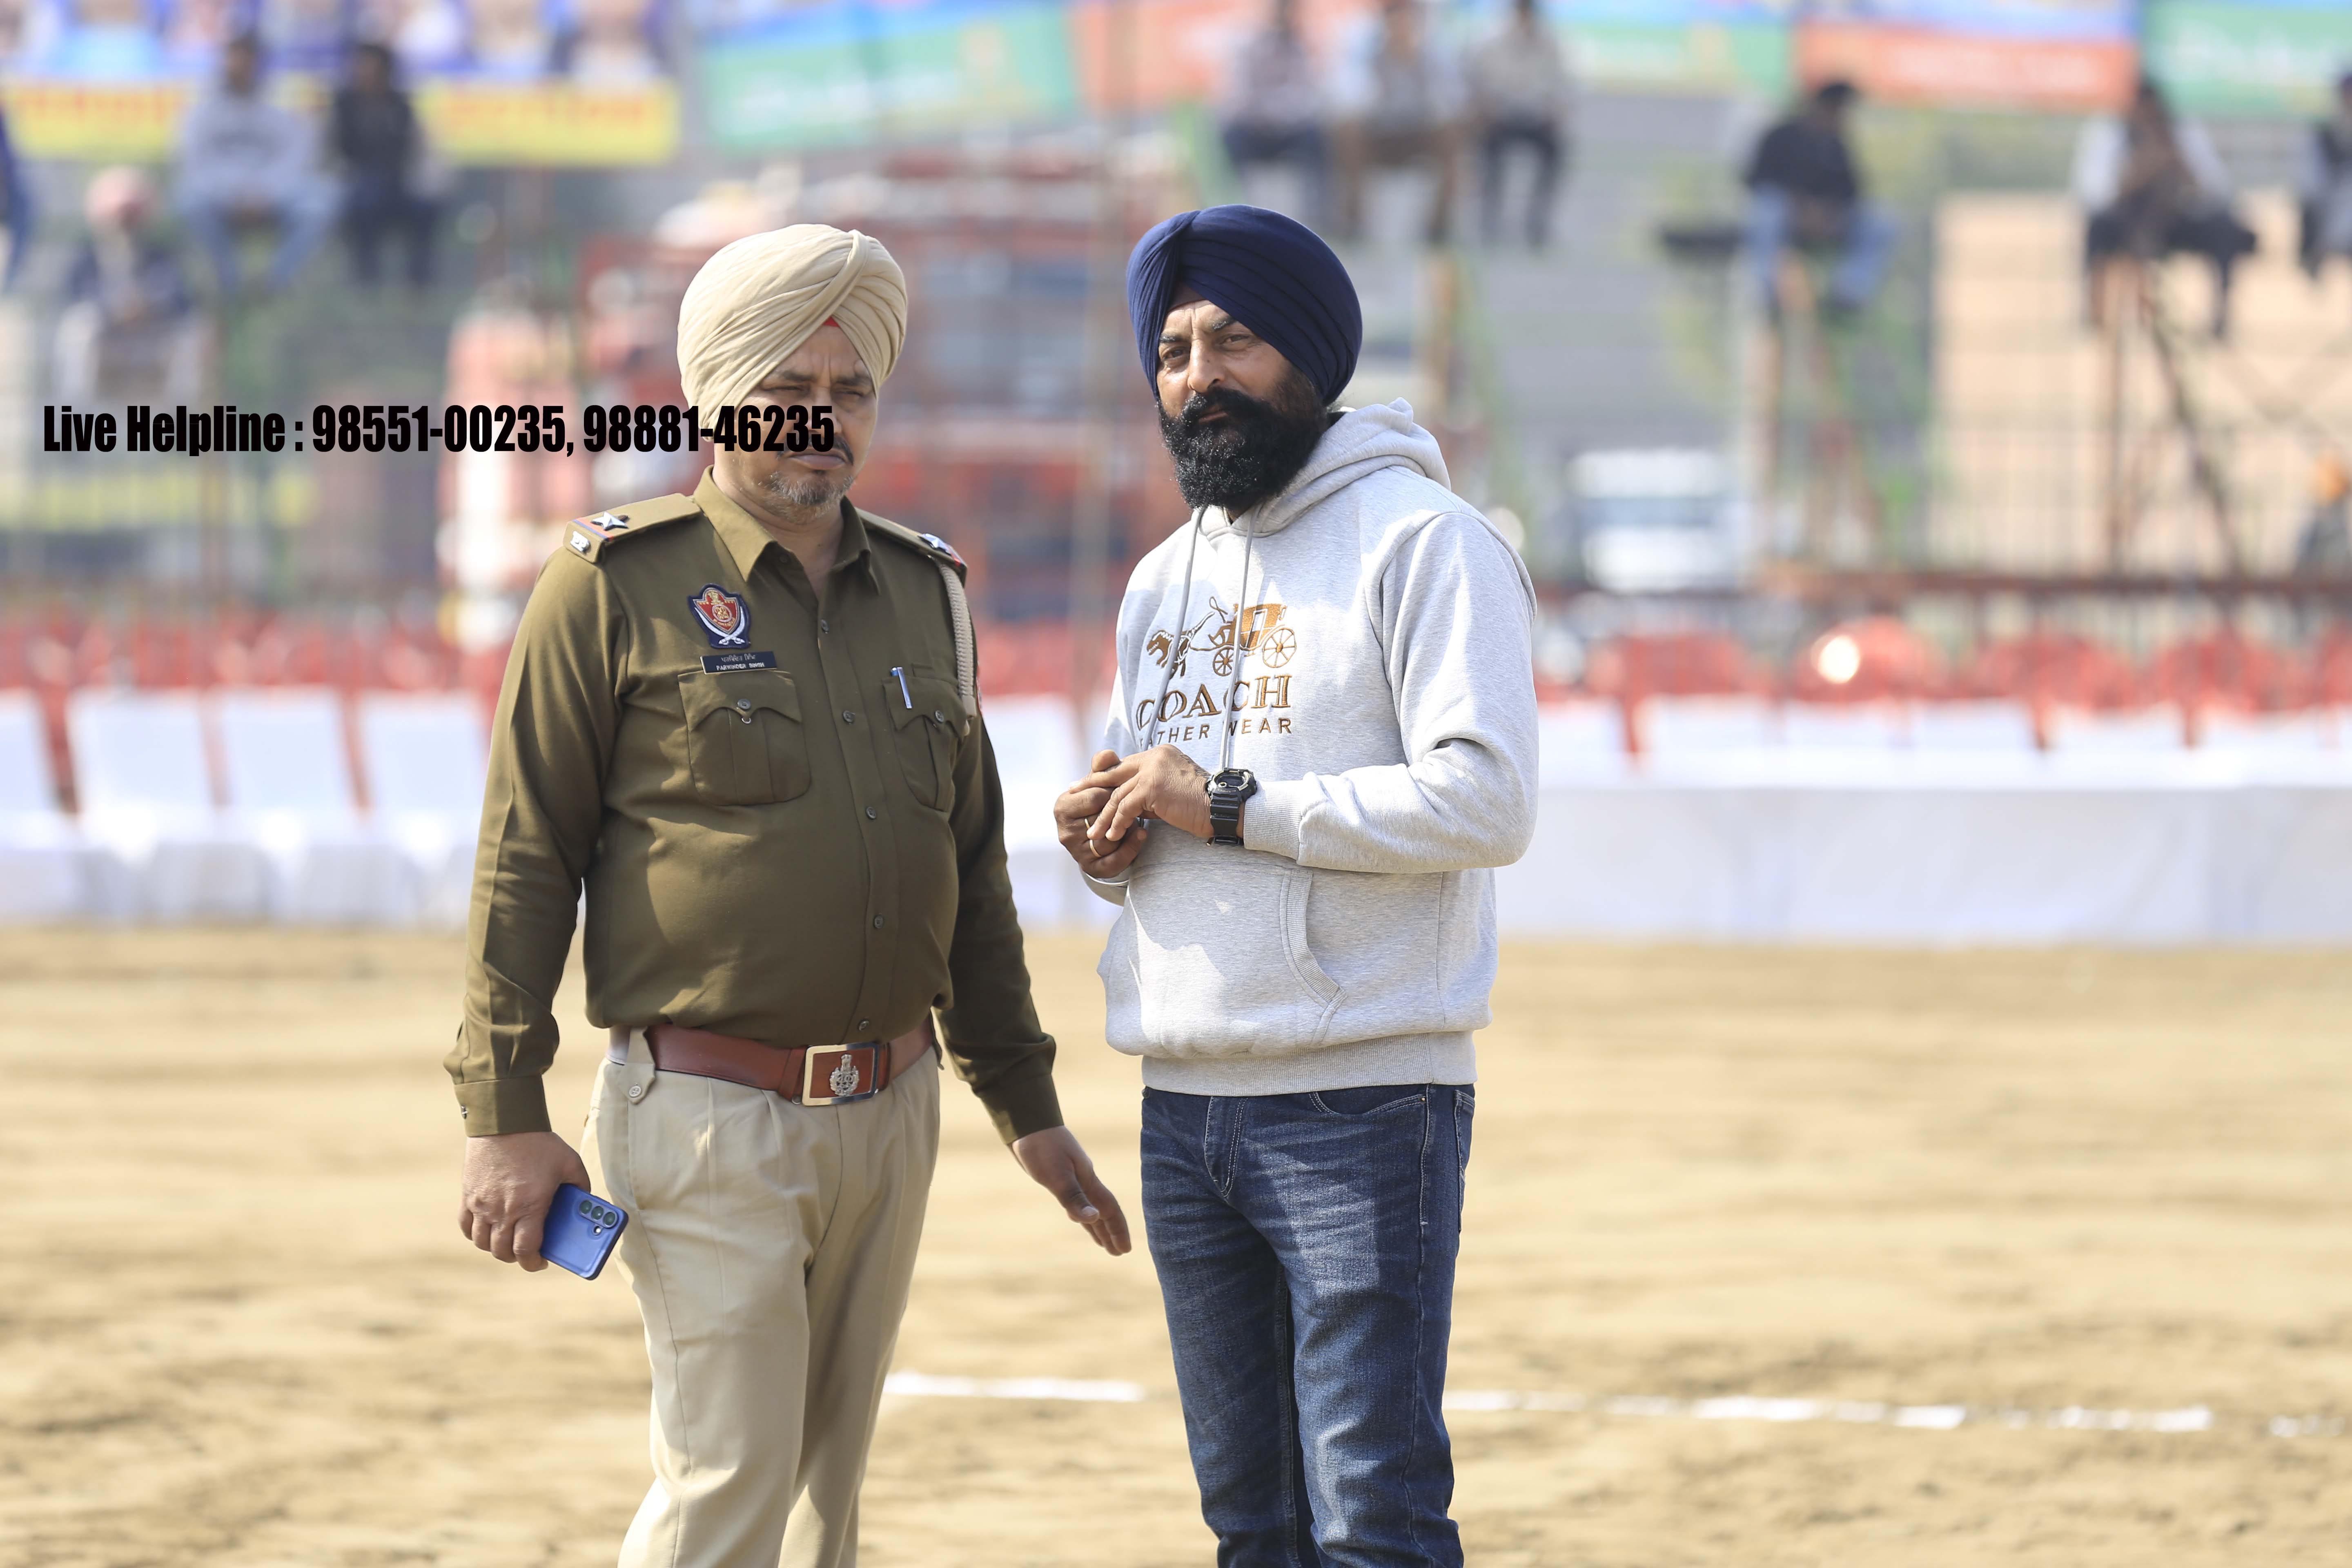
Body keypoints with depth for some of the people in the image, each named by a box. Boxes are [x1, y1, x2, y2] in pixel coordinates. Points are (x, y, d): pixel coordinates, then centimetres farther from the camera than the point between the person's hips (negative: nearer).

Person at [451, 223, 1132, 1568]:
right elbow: (523, 862, -6)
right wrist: (504, 1116, -11)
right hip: (708, 1114, -6)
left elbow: (974, 868, 20)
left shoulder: (923, 596, 13)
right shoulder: (619, 588, -5)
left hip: (887, 1113, 6)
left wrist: (1027, 1106, 18)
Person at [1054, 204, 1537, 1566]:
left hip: (1365, 1107, -8)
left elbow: (1489, 799, -17)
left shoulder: (1423, 540, -6)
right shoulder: (1164, 582, 20)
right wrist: (1108, 840, 3)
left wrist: (1228, 804, -17)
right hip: (1185, 1107, 8)